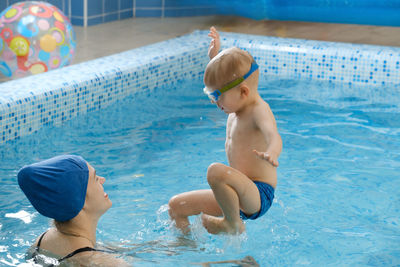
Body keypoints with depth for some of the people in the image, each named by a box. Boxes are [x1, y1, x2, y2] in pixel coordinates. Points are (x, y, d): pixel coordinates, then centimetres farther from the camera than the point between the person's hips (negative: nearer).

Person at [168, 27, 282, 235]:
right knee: (176, 205, 8)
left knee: (216, 171, -38)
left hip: (258, 196, -9)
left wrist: (271, 154, -60)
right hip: (238, 196, 9)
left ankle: (233, 224, -17)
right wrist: (214, 55, 30)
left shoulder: (259, 110, -17)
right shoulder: (237, 105, 10)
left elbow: (273, 136, -39)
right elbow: (224, 78, 34)